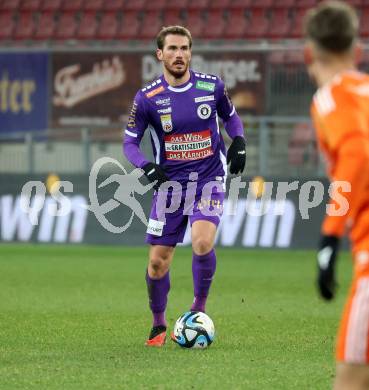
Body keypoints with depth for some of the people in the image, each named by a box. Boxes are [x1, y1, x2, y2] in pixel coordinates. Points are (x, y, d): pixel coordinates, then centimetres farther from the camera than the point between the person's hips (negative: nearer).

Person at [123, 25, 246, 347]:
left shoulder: (212, 86, -4)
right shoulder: (147, 98, -7)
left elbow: (231, 116, 15)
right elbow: (130, 141, -1)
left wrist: (239, 143, -4)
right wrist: (147, 167, -20)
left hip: (209, 179, -1)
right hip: (170, 184, 1)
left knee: (203, 242, -25)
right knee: (158, 260, 1)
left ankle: (199, 309, -3)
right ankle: (159, 326, 24)